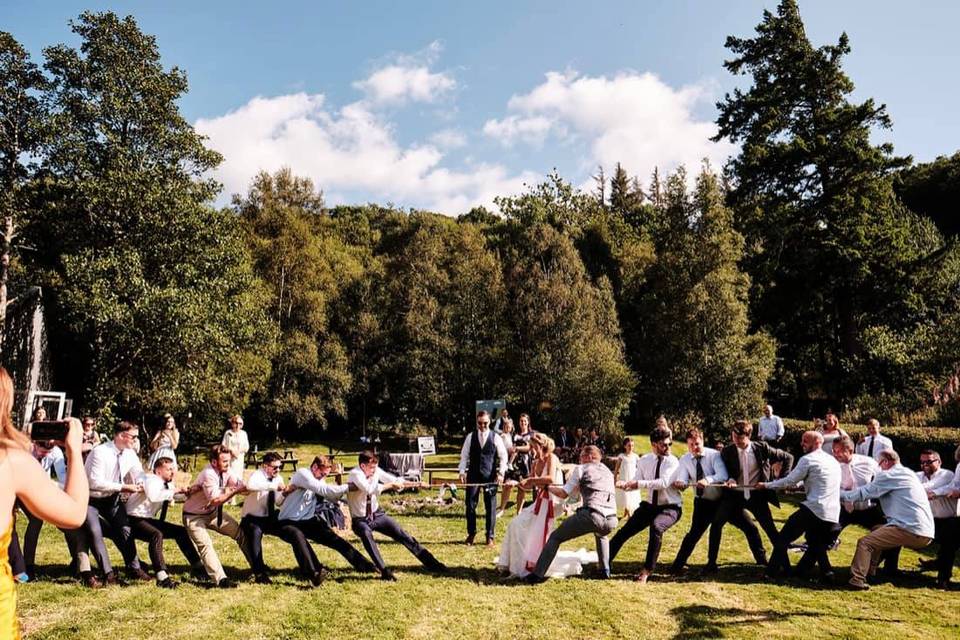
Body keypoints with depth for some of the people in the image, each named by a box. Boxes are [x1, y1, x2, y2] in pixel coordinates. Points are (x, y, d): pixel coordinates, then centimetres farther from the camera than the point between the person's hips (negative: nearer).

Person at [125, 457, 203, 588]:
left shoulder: (166, 484, 8)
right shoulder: (151, 479, -18)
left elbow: (182, 497, 15)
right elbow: (153, 496, -39)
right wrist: (173, 491, -31)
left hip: (149, 520, 10)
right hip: (135, 520, -10)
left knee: (180, 531, 6)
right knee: (157, 535, -35)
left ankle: (198, 567, 12)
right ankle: (162, 577, -40)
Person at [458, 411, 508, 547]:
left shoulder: (495, 438, 0)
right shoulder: (471, 437, 4)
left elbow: (503, 456, 0)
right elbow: (464, 455, 6)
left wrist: (501, 472, -11)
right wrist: (462, 471, -4)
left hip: (490, 476, -1)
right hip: (473, 475, 1)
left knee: (490, 506, 3)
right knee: (470, 505, 4)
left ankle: (490, 536, 14)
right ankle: (471, 533, 21)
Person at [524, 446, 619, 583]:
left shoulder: (581, 469, 12)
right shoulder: (608, 472, 29)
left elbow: (563, 494, 11)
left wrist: (548, 488, 26)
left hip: (591, 514, -5)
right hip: (612, 520, 5)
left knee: (555, 537, 11)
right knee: (601, 536, 42)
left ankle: (537, 575, 5)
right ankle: (605, 571, 29)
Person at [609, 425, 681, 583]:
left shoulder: (672, 461, -14)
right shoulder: (645, 461, -1)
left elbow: (664, 482, -30)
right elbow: (635, 483, -2)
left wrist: (640, 483, -35)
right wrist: (624, 485, -24)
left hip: (670, 507, -5)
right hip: (650, 505, 5)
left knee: (656, 527, -34)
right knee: (625, 531, 3)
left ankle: (646, 571, -23)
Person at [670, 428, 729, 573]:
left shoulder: (714, 455, -17)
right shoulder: (684, 459, -7)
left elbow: (723, 475, -31)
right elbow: (683, 480, -17)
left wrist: (708, 480, -49)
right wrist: (679, 483, -42)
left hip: (719, 500, -2)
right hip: (701, 501, 2)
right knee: (695, 532, -2)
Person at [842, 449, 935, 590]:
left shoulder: (888, 475, -6)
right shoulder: (908, 473, 22)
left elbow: (864, 493, -5)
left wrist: (840, 493, 5)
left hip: (912, 531, -10)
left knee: (864, 542, -9)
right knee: (877, 531, 26)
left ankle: (857, 580, -17)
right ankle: (869, 571, 27)